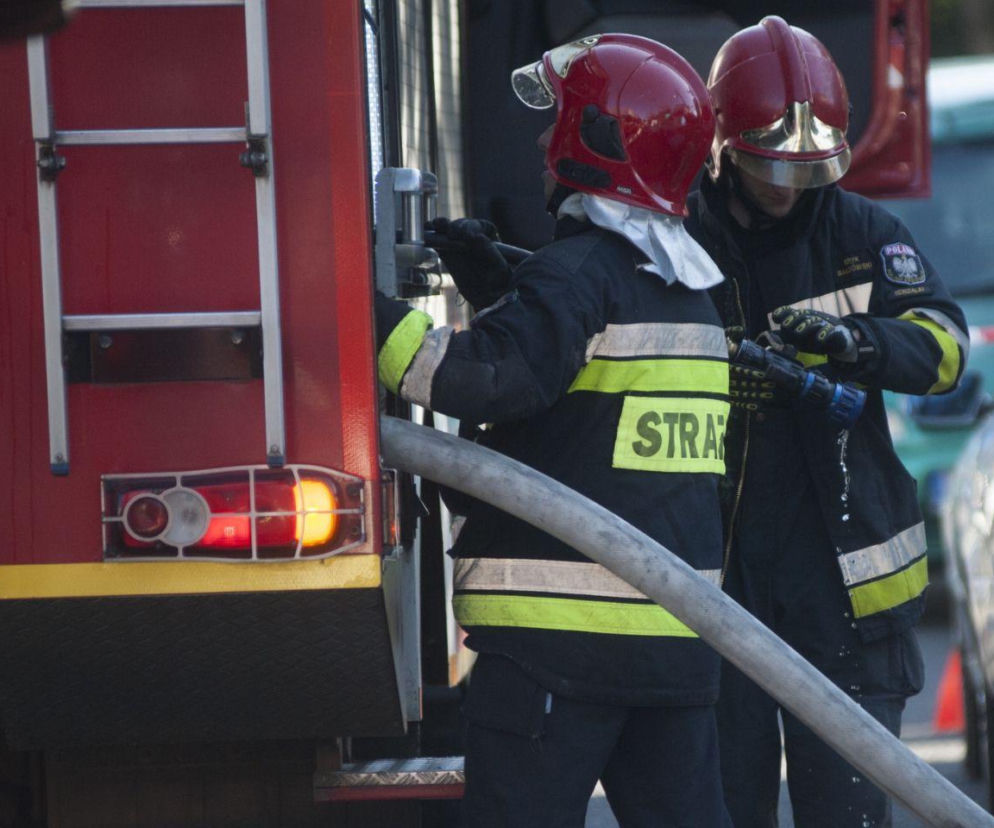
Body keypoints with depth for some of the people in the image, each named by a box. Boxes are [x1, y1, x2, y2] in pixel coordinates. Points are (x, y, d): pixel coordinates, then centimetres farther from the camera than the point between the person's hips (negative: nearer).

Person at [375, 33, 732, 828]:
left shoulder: (577, 274, -11)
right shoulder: (689, 289, 16)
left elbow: (486, 375, -25)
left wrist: (368, 312, -22)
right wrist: (495, 289, 21)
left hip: (564, 628, -8)